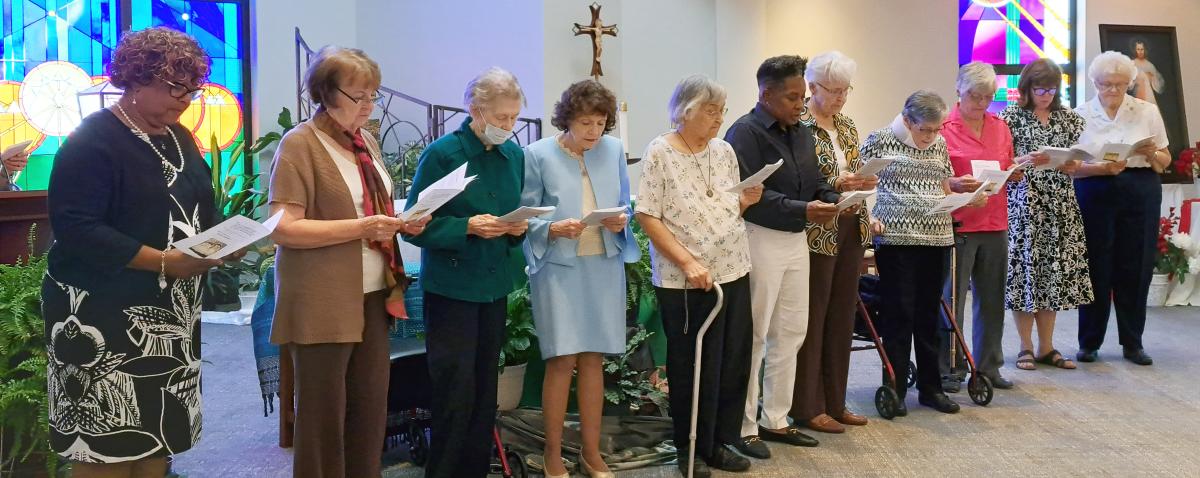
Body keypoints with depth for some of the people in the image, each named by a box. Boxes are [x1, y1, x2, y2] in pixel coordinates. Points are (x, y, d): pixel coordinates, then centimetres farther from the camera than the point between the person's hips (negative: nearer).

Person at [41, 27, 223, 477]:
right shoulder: (93, 140, -13)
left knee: (158, 433, 12)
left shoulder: (178, 138, 13)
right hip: (104, 317, -8)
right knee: (105, 440, -4)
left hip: (170, 312, 8)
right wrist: (162, 262, -27)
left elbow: (200, 210, 21)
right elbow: (75, 228, -21)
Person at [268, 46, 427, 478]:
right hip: (324, 305, -7)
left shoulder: (366, 141, 13)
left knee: (372, 407, 12)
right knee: (324, 415, 4)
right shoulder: (300, 144, -10)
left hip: (373, 297, 7)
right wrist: (361, 227, -23)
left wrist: (401, 222, 3)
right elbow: (284, 229, -17)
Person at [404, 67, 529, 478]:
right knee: (456, 394, -3)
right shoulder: (441, 154, -11)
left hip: (495, 286, 6)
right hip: (451, 288, -6)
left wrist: (519, 228, -7)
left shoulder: (515, 155, 6)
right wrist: (468, 227, -24)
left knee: (484, 391, 13)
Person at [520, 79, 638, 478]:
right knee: (562, 361, -3)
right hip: (558, 267, -3)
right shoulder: (538, 155, -6)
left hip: (604, 265, 4)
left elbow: (624, 205, 13)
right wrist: (554, 229, -22)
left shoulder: (614, 150, 5)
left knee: (592, 359, 10)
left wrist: (621, 221, -9)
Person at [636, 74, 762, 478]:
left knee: (734, 361, 9)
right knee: (692, 367, 5)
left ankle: (721, 441, 26)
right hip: (684, 279, -6)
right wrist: (688, 263, -19)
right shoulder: (660, 152, -9)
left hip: (733, 272, 6)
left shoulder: (724, 151, 9)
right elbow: (648, 217, -13)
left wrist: (746, 201, -5)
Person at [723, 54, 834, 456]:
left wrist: (833, 199, -4)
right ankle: (744, 428, 10)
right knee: (753, 336, -1)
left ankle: (775, 420, 26)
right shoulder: (745, 132, -13)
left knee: (791, 332, 13)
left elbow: (815, 182, 17)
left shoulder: (801, 133, 14)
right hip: (760, 240, -9)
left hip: (796, 240, 9)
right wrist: (802, 210, -27)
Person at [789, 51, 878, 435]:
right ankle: (808, 407, 12)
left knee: (842, 318, 12)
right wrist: (837, 184, -23)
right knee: (812, 320, 1)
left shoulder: (847, 127, 12)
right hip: (817, 234, -7)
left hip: (851, 230, 8)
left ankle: (835, 401, 23)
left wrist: (863, 181, -4)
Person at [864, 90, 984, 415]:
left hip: (936, 238, 5)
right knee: (899, 314, -2)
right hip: (896, 238, -5)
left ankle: (930, 387, 19)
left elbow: (946, 190, 20)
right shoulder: (880, 140, -3)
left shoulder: (939, 144, 12)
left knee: (929, 314, 10)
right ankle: (895, 389, 7)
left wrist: (968, 197, 0)